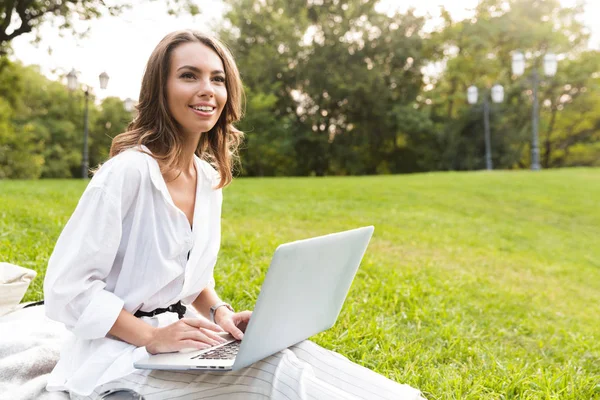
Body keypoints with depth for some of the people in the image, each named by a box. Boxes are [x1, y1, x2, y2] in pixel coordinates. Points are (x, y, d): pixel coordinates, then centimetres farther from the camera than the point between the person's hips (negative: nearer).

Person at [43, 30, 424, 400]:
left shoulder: (210, 179, 5)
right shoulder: (128, 172, -19)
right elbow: (67, 288, -17)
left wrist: (219, 312, -3)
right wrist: (152, 337, -24)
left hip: (181, 344, 7)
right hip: (124, 355, -6)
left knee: (286, 352, -17)